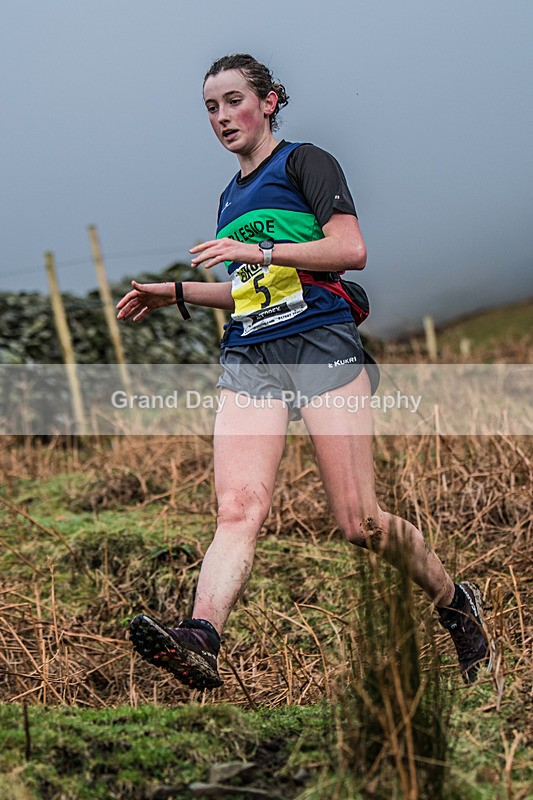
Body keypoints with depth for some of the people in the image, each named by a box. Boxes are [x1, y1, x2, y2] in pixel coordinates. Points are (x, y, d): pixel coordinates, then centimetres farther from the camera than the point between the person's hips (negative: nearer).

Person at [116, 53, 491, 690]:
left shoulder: (303, 162, 4)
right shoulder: (230, 197, 26)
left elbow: (351, 250, -9)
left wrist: (258, 252, -14)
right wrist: (174, 293, 27)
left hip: (322, 347, -6)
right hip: (249, 360, 6)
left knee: (360, 524, -7)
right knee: (236, 509, -19)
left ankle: (457, 604, 17)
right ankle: (200, 638, -39)